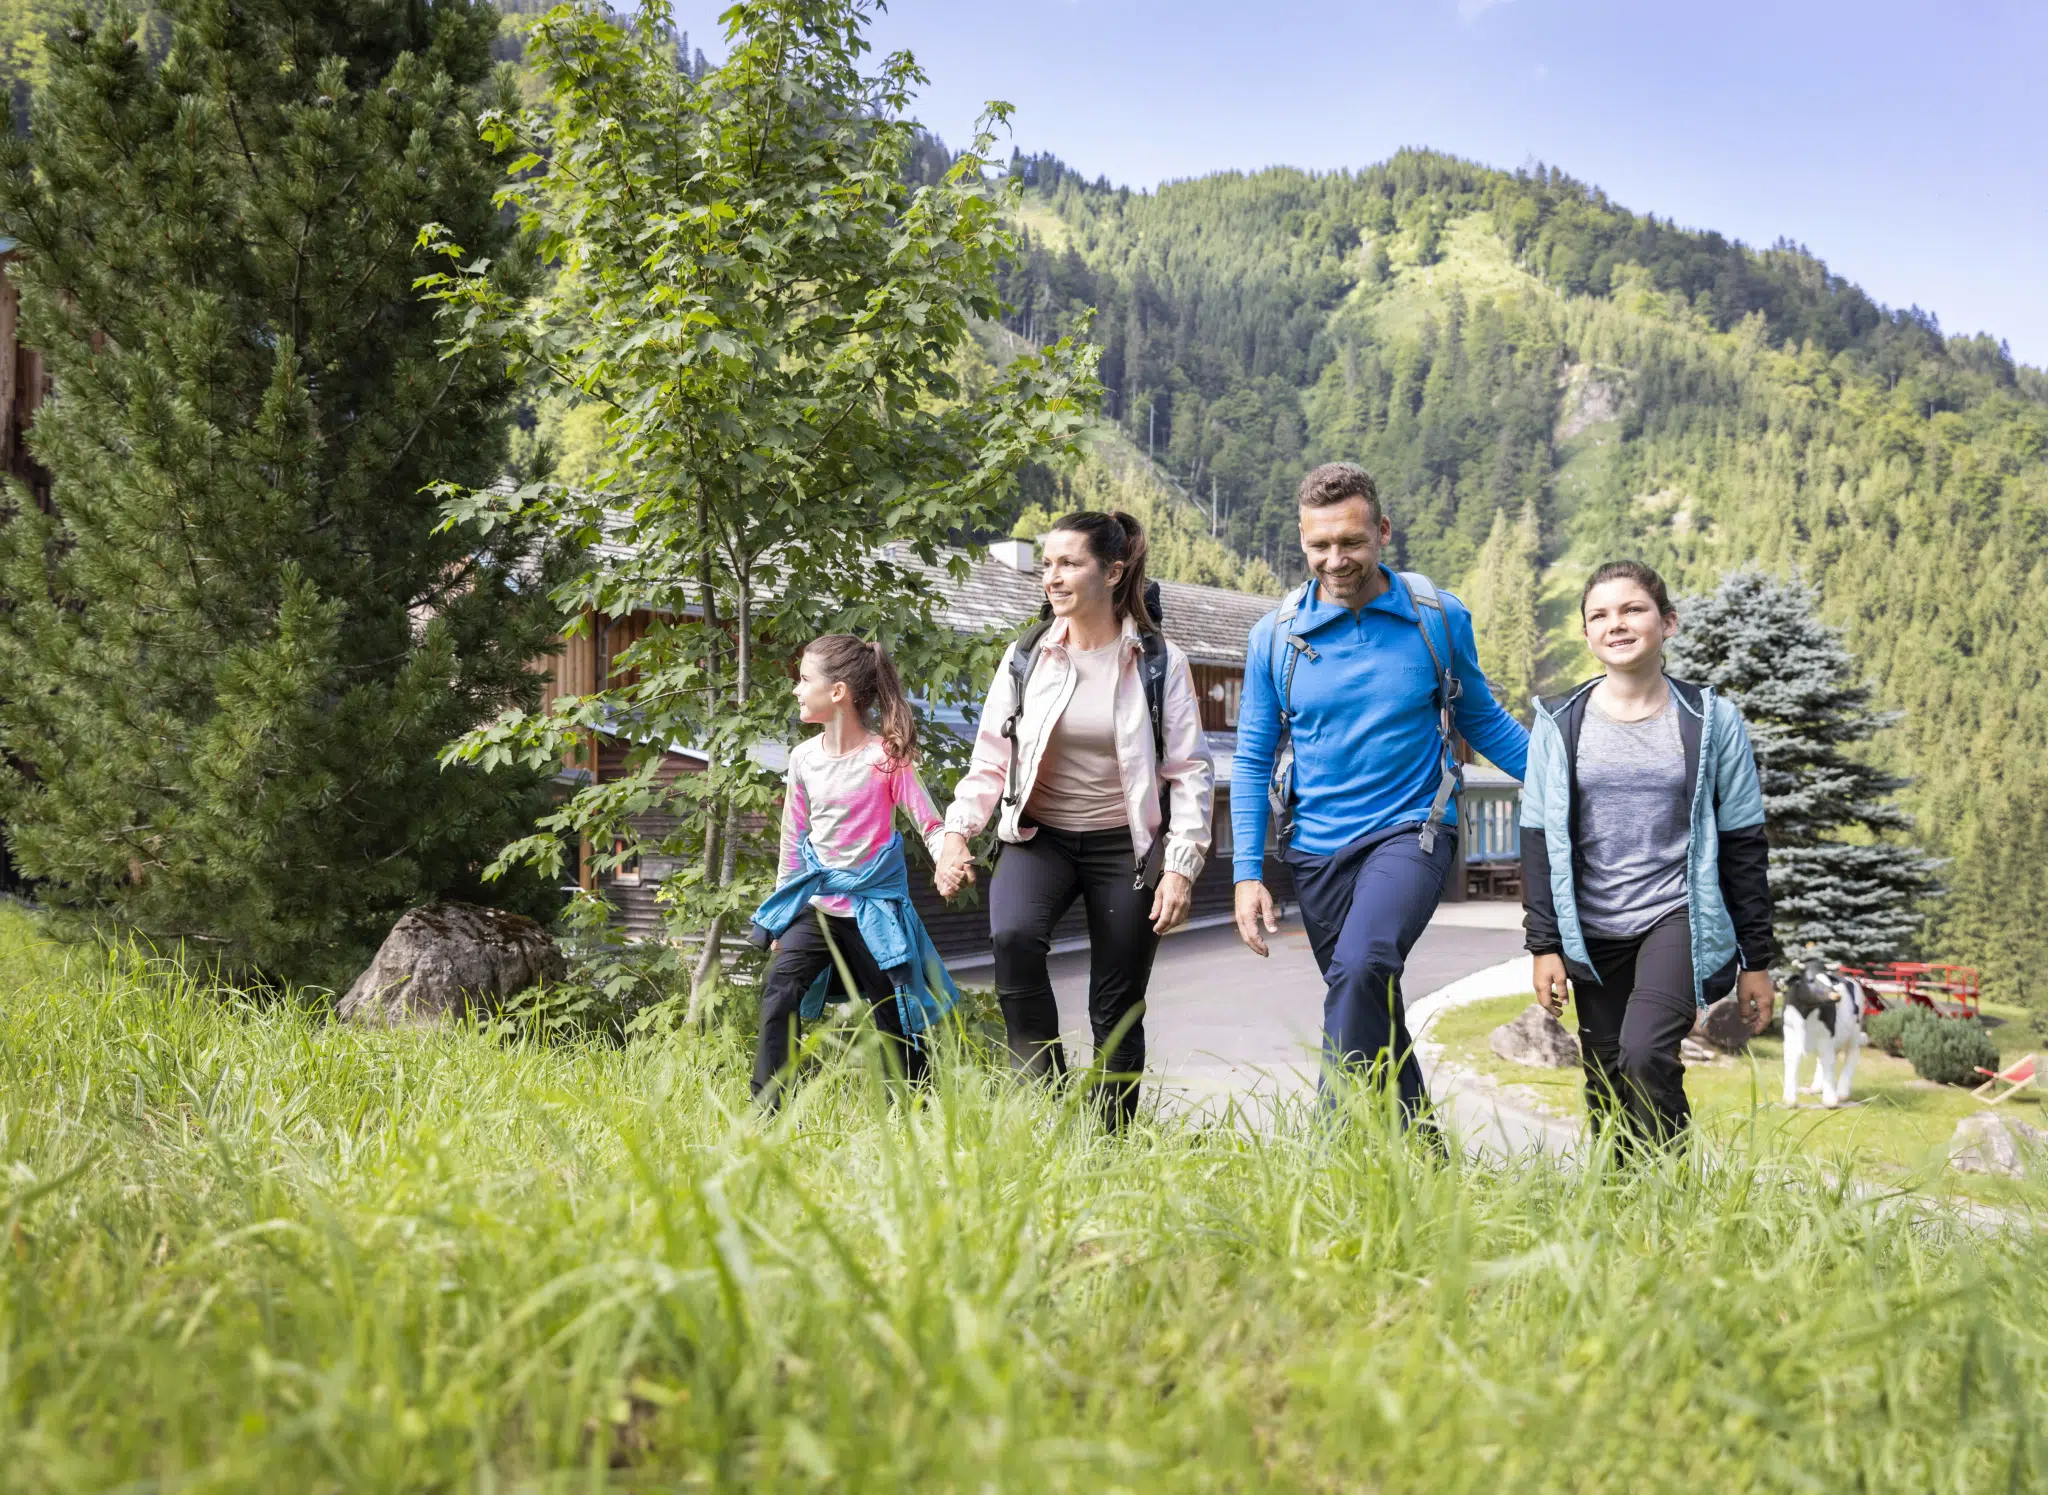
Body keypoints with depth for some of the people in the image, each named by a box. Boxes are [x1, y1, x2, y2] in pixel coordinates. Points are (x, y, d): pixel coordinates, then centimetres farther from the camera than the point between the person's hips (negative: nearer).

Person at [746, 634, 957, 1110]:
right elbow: (793, 837, 12)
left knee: (895, 1016, 5)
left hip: (875, 904, -4)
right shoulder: (803, 757, 2)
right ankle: (766, 1110, -13)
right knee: (780, 986, -18)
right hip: (818, 902, 4)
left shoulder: (885, 755, -12)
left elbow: (930, 823, -12)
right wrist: (781, 910, 16)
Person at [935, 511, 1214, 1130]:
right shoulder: (1025, 658, 2)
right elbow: (991, 759, 6)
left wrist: (1181, 866, -11)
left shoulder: (1160, 663, -4)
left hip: (1125, 845, -1)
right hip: (1039, 835, 1)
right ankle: (1042, 1086, -13)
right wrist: (957, 831, -8)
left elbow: (1191, 771, -3)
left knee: (1117, 1010, 4)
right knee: (1012, 936, -30)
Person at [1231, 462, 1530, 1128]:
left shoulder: (1439, 618, -2)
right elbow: (1251, 762, 5)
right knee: (1372, 1008, 12)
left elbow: (1482, 720, 13)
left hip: (1410, 831, -3)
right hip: (1317, 848, 3)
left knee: (1361, 968, -28)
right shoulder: (1276, 635, 0)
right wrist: (1248, 874, -1)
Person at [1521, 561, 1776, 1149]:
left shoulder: (1711, 720, 1)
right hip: (1592, 933, 3)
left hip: (1679, 917, -2)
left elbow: (1743, 845, 3)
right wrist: (1544, 945, -1)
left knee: (1646, 1053, -23)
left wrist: (1757, 960, 4)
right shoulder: (1559, 723, 3)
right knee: (1606, 1088, 7)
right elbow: (1539, 839, 5)